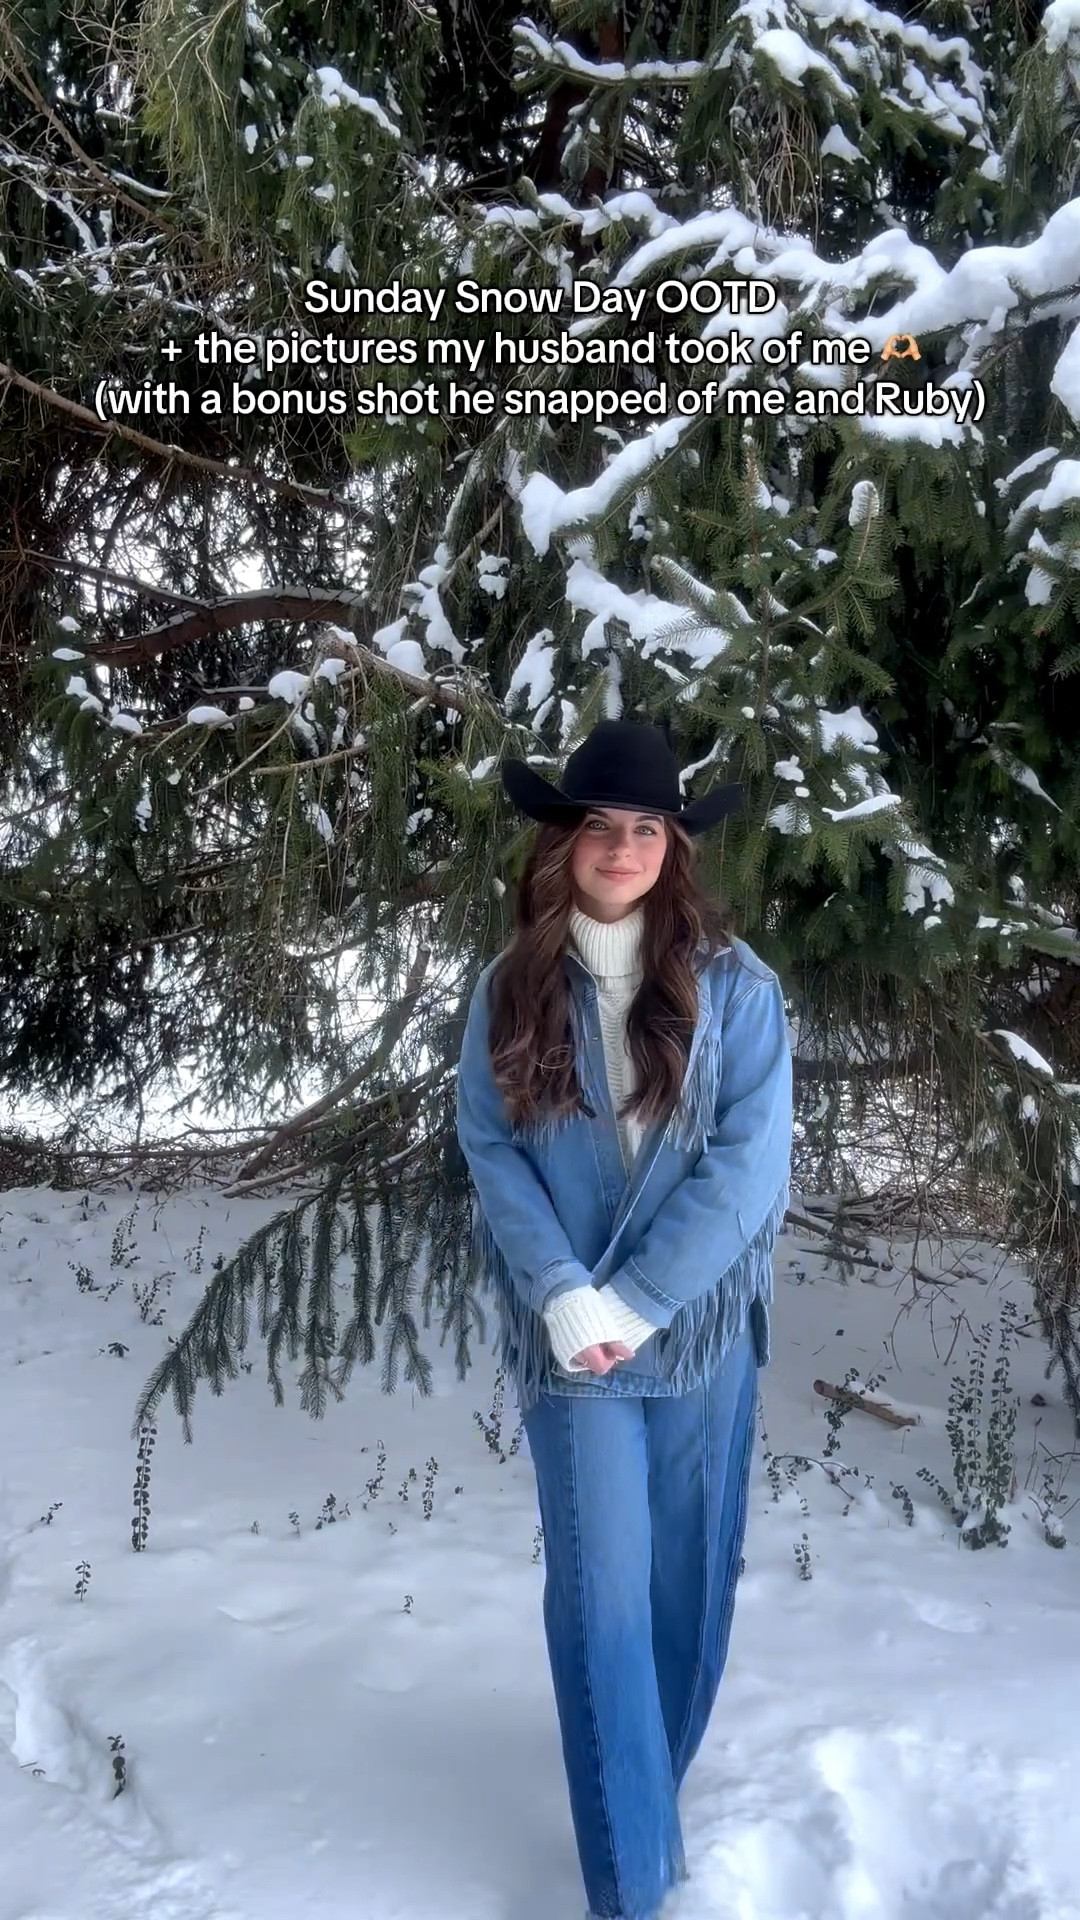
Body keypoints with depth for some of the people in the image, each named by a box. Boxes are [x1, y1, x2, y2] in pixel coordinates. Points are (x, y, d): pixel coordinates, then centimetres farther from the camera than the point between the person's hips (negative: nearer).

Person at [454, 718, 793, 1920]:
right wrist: (563, 1292, -15)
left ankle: (647, 1784, 41)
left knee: (686, 1578, 15)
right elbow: (487, 1148, -3)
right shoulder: (511, 990, 0)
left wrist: (637, 1300, -15)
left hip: (700, 1326, 0)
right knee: (602, 1592, 2)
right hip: (568, 1336, 0)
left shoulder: (733, 984, -5)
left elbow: (750, 1160, -10)